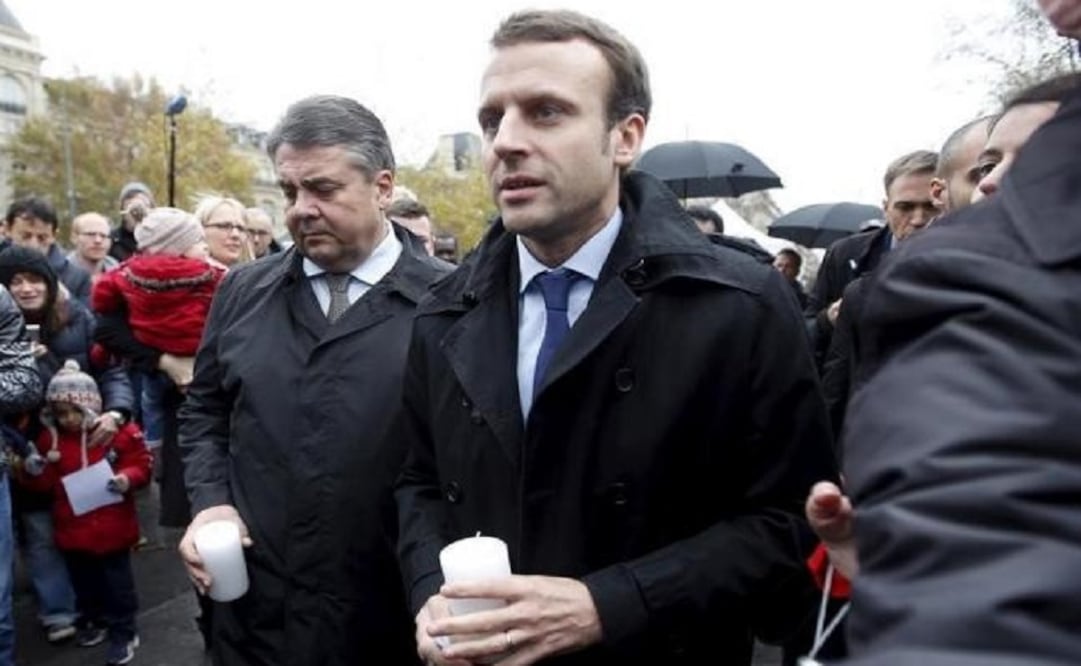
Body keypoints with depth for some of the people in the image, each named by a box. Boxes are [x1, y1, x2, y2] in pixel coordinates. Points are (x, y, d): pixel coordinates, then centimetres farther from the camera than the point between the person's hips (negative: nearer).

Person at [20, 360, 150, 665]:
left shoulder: (120, 430, -12)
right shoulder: (50, 437, -1)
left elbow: (141, 464, -8)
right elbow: (46, 484, 5)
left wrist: (128, 478, -27)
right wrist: (35, 472, -15)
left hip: (111, 527, -4)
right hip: (73, 528, 4)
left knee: (117, 581, 8)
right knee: (84, 580, 21)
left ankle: (123, 632, 21)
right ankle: (94, 620, 42)